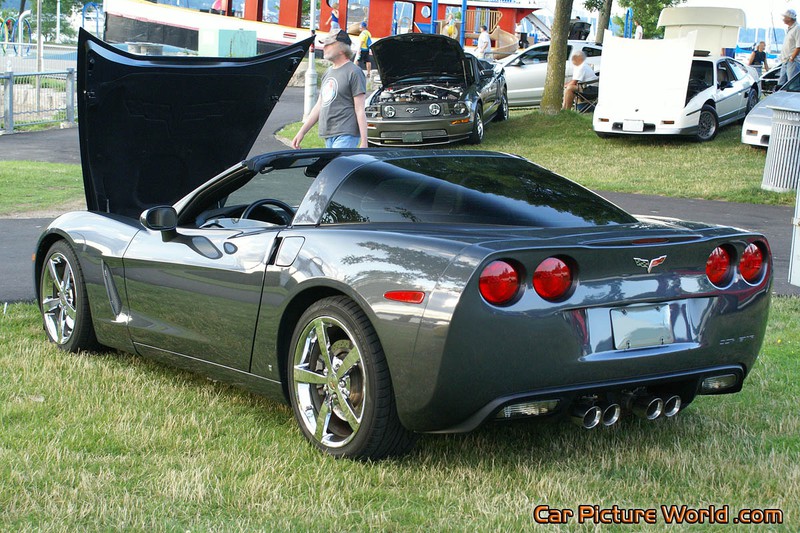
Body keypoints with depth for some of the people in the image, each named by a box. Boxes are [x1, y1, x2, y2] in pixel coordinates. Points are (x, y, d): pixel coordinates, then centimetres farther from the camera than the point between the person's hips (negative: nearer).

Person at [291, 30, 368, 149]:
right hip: (328, 137, 8)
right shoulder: (328, 73, 20)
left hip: (346, 136, -8)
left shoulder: (354, 72, -6)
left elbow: (360, 110, -11)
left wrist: (364, 142, -16)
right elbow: (319, 106, 24)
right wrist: (302, 132, 20)